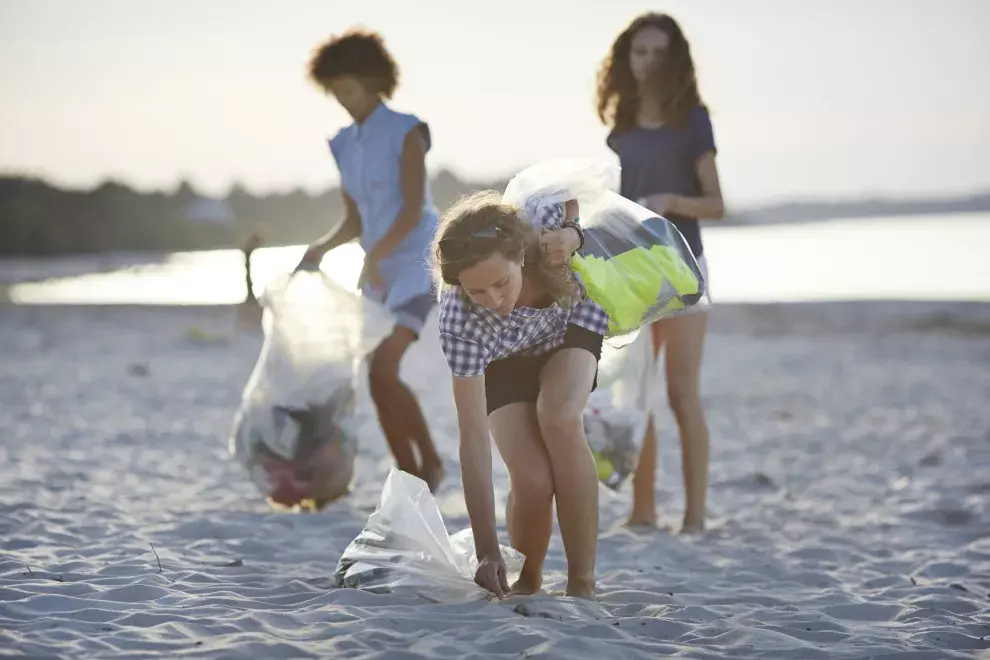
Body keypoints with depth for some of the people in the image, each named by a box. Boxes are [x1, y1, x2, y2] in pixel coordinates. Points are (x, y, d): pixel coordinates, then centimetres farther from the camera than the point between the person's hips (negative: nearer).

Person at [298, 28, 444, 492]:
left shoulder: (405, 132, -8)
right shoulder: (343, 145, 11)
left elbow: (412, 210, -16)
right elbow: (355, 220, 15)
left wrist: (374, 257, -28)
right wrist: (322, 247, -5)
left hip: (417, 262, -7)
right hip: (379, 270, 7)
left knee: (383, 371, -19)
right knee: (380, 379, 1)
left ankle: (430, 460, -4)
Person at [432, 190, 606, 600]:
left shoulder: (540, 217, -38)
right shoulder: (460, 323, -39)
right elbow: (473, 441, -37)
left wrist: (572, 235, -33)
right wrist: (487, 552, -39)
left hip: (573, 322, 1)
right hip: (502, 362, -1)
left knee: (559, 419, -30)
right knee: (532, 477, -22)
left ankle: (583, 585, -19)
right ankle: (528, 583, 10)